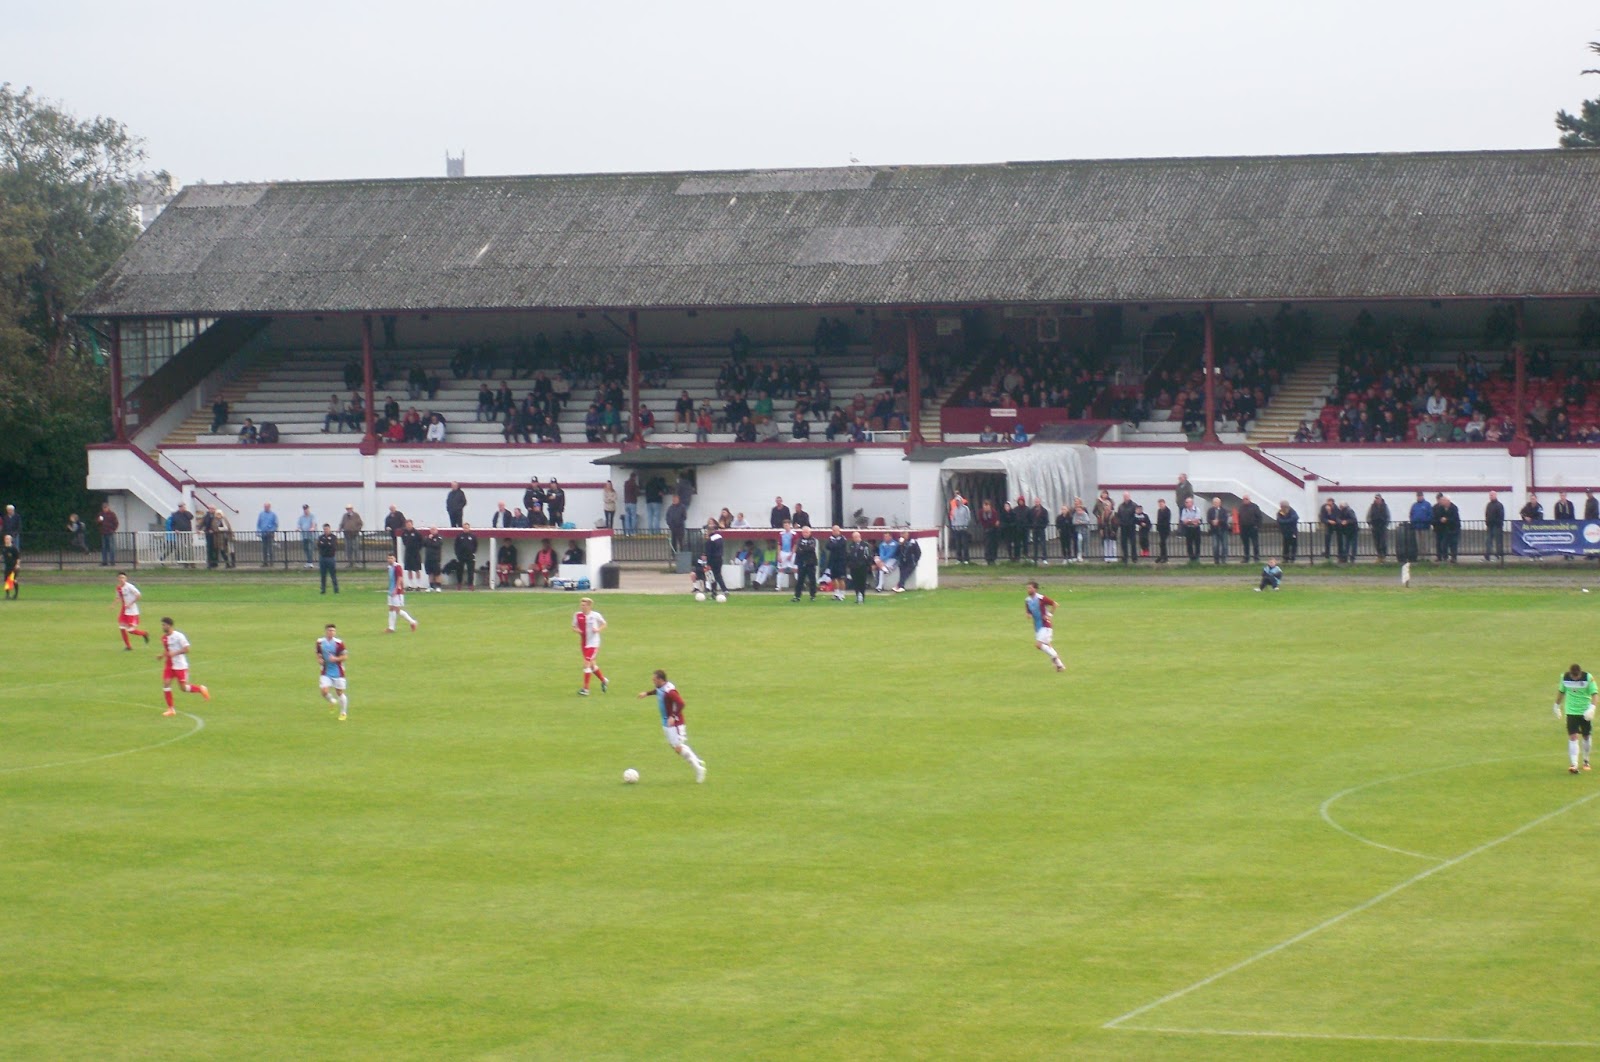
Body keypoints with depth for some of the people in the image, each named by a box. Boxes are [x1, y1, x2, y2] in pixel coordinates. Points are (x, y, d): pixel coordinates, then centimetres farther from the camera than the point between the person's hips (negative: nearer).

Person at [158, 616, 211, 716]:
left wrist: (174, 653, -27)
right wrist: (163, 655, 0)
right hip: (169, 665, 6)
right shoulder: (164, 637, 5)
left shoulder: (178, 636, -16)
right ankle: (170, 709, 0)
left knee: (183, 687, -2)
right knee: (166, 683, -7)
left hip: (180, 665, -6)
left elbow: (186, 649, -16)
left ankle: (201, 689, 26)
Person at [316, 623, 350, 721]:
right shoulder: (320, 642, -1)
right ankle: (332, 702, 21)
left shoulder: (338, 643, -12)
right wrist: (319, 660, -7)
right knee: (324, 691, -13)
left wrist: (336, 659, -25)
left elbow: (345, 656, -10)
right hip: (325, 671, 2)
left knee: (340, 692, 6)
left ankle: (343, 713, 25)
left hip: (337, 671, -2)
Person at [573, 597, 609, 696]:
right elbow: (574, 627, 10)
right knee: (592, 665, 16)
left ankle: (586, 689, -9)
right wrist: (576, 630, -13)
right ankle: (603, 680, 40)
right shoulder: (577, 615, -1)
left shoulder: (595, 615, -10)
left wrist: (598, 630, -15)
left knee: (587, 664, -14)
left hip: (593, 643, -5)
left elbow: (604, 624, 4)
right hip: (583, 642, 5)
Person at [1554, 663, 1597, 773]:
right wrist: (1557, 706, 18)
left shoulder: (1588, 678, -13)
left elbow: (1594, 693, -14)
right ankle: (1574, 764, -17)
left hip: (1585, 712, 0)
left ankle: (1585, 761, 34)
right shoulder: (1565, 677, -5)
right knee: (1573, 737, -11)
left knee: (1586, 736, 13)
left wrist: (1592, 707, -28)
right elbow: (1561, 691, 10)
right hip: (1571, 711, 0)